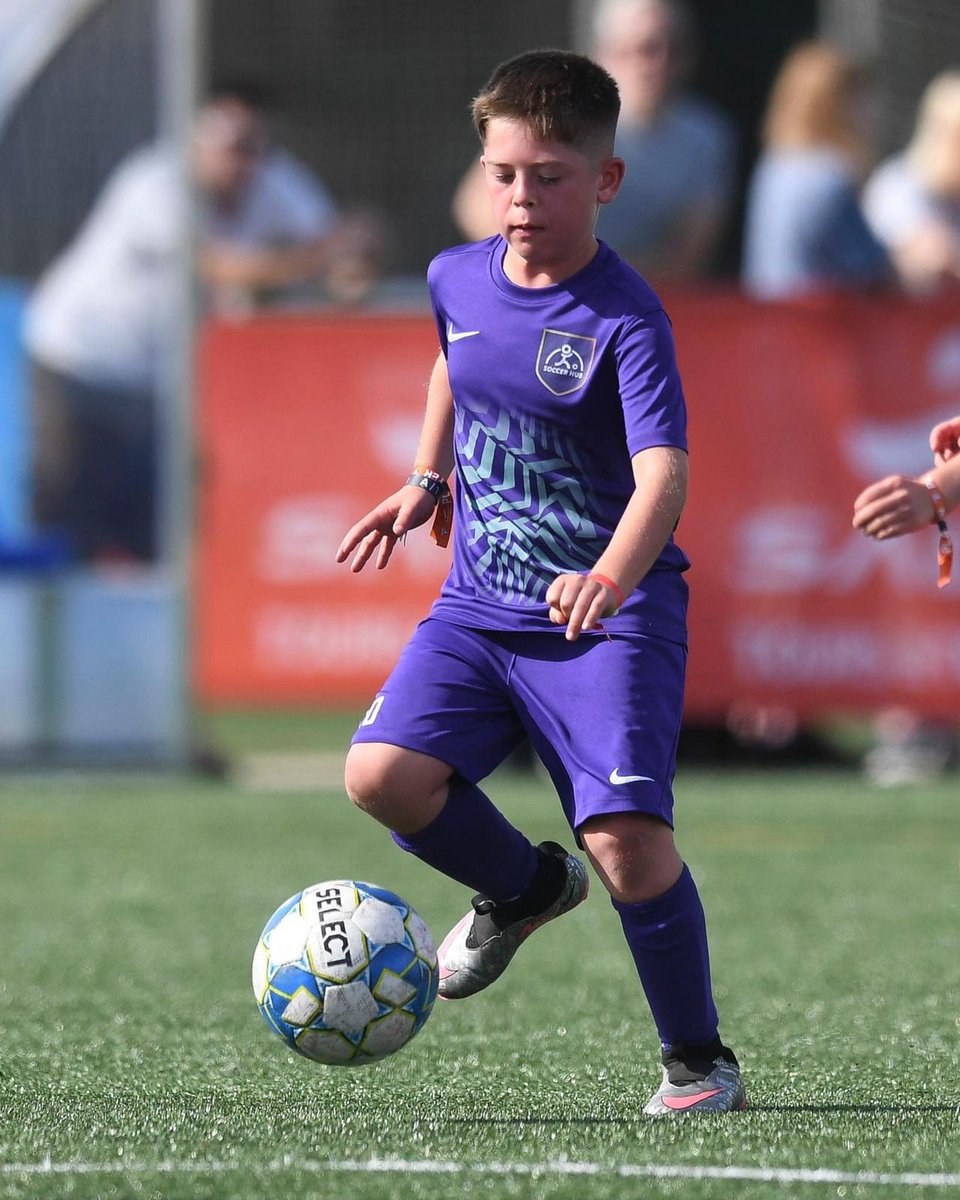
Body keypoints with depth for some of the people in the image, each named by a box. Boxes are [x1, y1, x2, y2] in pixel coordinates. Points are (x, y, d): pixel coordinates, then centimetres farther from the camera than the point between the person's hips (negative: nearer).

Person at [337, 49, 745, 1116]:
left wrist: (610, 580, -48)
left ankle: (698, 1060, 3)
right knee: (383, 774, -15)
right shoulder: (457, 279, 3)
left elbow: (662, 475, -30)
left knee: (625, 835, -19)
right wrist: (427, 481, 22)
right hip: (482, 605, 6)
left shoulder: (625, 321, -17)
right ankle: (524, 888, 18)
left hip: (611, 615, -6)